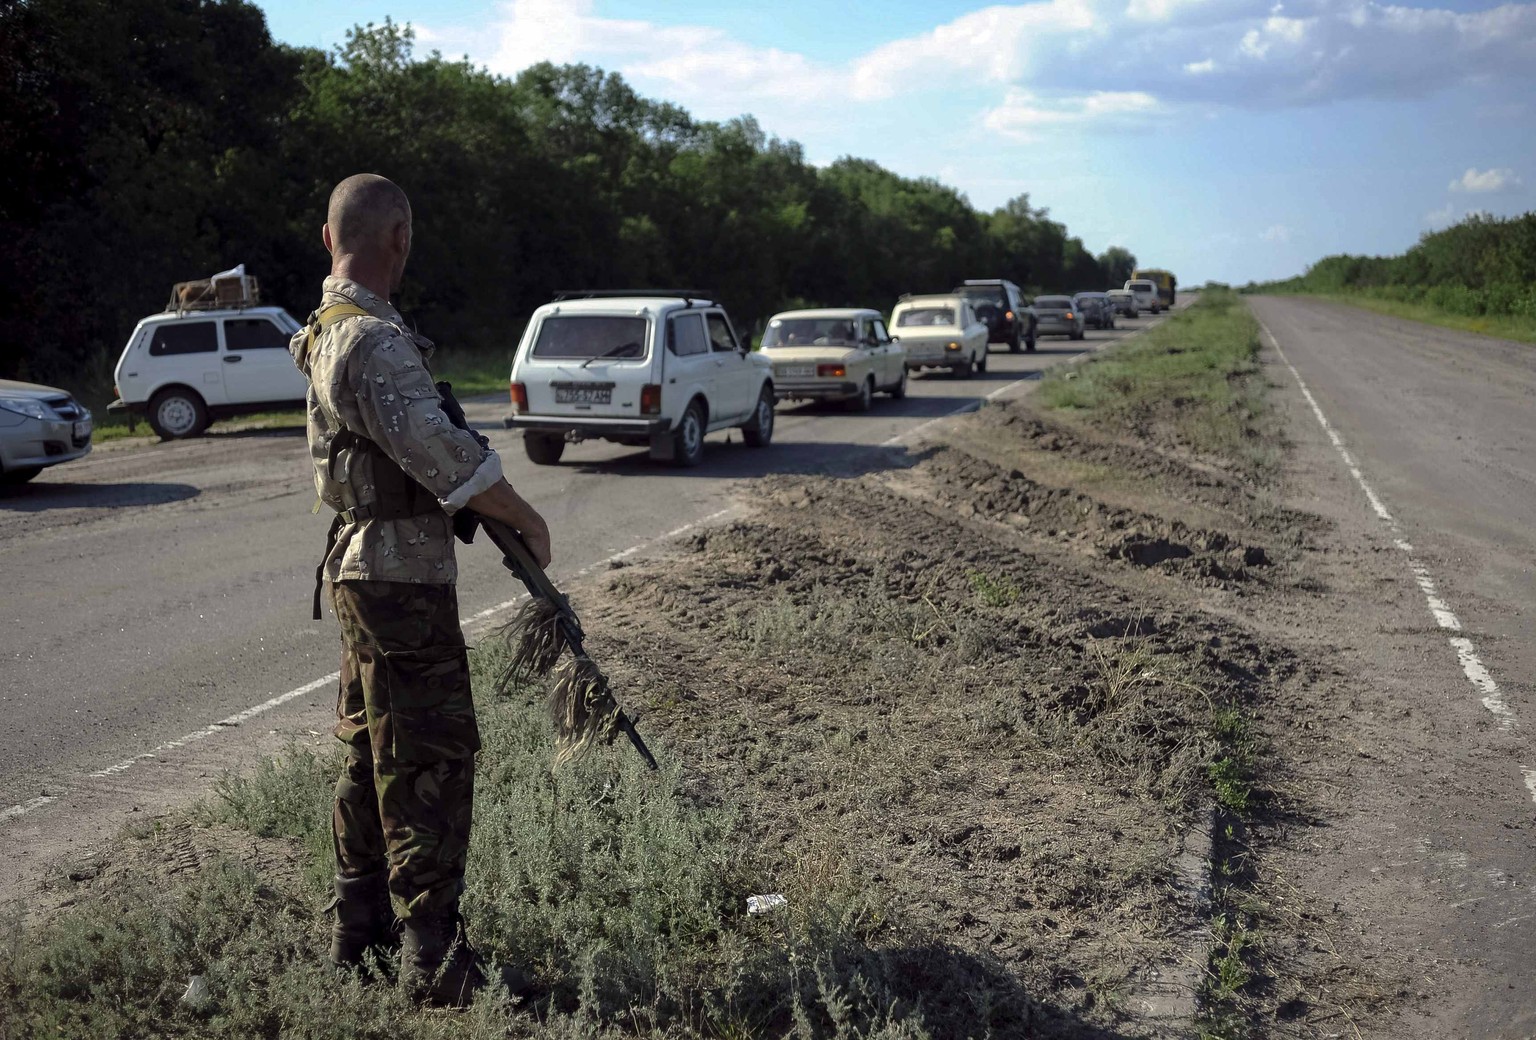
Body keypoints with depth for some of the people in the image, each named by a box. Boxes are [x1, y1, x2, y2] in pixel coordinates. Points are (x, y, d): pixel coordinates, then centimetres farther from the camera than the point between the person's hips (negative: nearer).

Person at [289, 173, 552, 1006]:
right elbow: (446, 458, -24)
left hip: (362, 567, 10)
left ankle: (357, 934, 29)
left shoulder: (326, 331, 12)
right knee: (430, 763, -4)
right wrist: (529, 522, -10)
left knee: (372, 754, 17)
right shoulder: (375, 343, -20)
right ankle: (434, 961, 4)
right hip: (402, 574, -10)